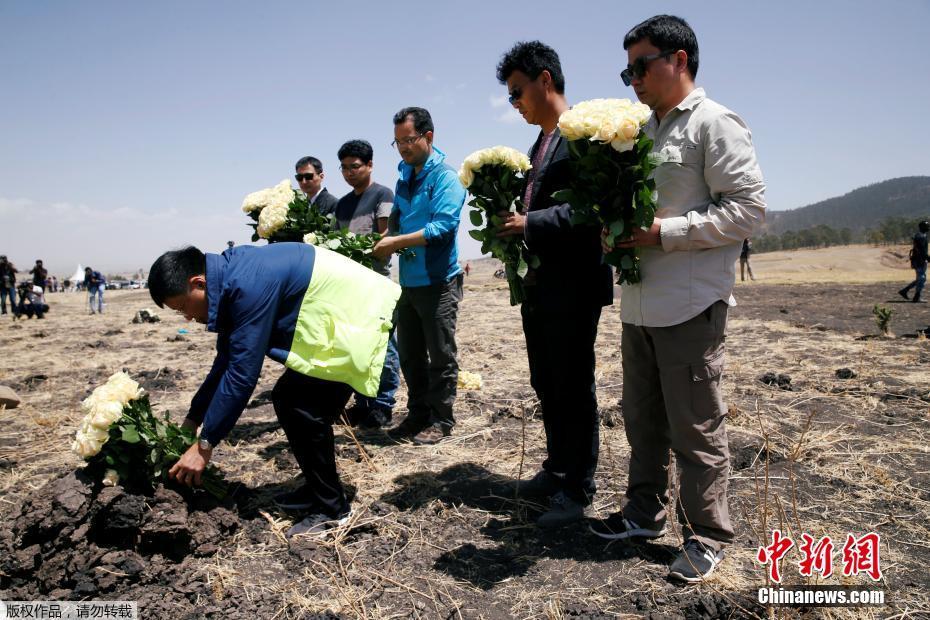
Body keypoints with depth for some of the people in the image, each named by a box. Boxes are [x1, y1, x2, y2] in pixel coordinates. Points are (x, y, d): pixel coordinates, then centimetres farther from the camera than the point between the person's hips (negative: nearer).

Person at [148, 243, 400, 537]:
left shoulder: (250, 285, -26)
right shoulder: (231, 279, 5)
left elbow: (241, 374, -25)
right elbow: (226, 362, 14)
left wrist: (204, 444, -17)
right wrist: (192, 419, 18)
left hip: (360, 316, -10)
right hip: (334, 320, 10)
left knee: (304, 409, -12)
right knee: (287, 399, 11)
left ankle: (331, 509, 3)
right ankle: (318, 489, 24)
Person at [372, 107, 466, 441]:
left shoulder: (445, 177, -11)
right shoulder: (404, 177, 12)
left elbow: (443, 226, -22)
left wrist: (397, 242, -22)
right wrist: (386, 241, 1)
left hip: (437, 281, -8)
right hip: (408, 280, 8)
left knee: (440, 356, 3)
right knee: (409, 354, 14)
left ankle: (441, 419, 15)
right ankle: (417, 414, 27)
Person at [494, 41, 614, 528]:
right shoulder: (540, 143, 18)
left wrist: (530, 223, -21)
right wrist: (514, 225, 2)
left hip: (573, 284, -9)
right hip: (539, 283, 9)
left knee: (573, 387, 1)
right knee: (546, 385, 17)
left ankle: (577, 489, 16)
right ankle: (557, 469, 33)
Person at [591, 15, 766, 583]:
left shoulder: (714, 123, -6)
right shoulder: (645, 131, 17)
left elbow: (749, 208, -14)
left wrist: (664, 233, -18)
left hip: (691, 307, -8)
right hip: (640, 305, 8)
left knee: (696, 429, 2)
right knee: (643, 419, 16)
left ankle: (708, 536, 18)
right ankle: (645, 513, 32)